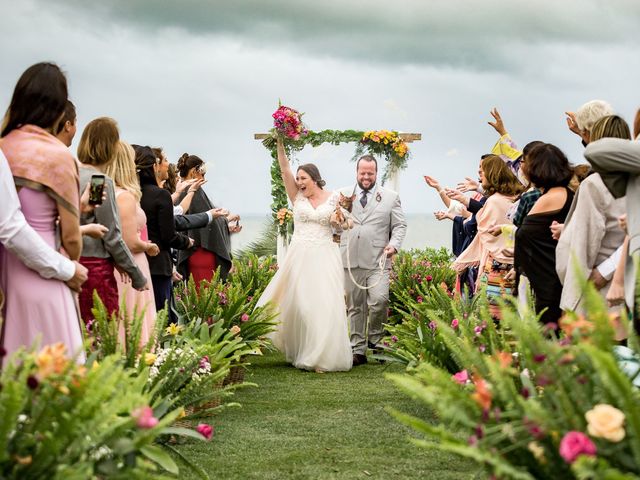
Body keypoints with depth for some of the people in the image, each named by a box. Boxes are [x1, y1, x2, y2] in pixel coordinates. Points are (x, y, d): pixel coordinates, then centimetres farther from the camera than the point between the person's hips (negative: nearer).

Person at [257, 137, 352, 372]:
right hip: (299, 257, 2)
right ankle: (299, 353, 18)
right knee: (297, 304, 4)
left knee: (323, 305, -6)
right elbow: (284, 169, -3)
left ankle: (323, 357, 1)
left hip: (324, 258, -2)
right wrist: (280, 143, -12)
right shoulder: (297, 197, 6)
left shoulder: (333, 198, 4)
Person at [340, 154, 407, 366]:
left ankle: (374, 339, 5)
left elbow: (400, 225, 9)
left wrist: (394, 245, -8)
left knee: (379, 300, -18)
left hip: (378, 260, -2)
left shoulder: (390, 197, 10)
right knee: (355, 307, 5)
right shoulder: (343, 195, 13)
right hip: (350, 260, 2)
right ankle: (358, 350, 13)